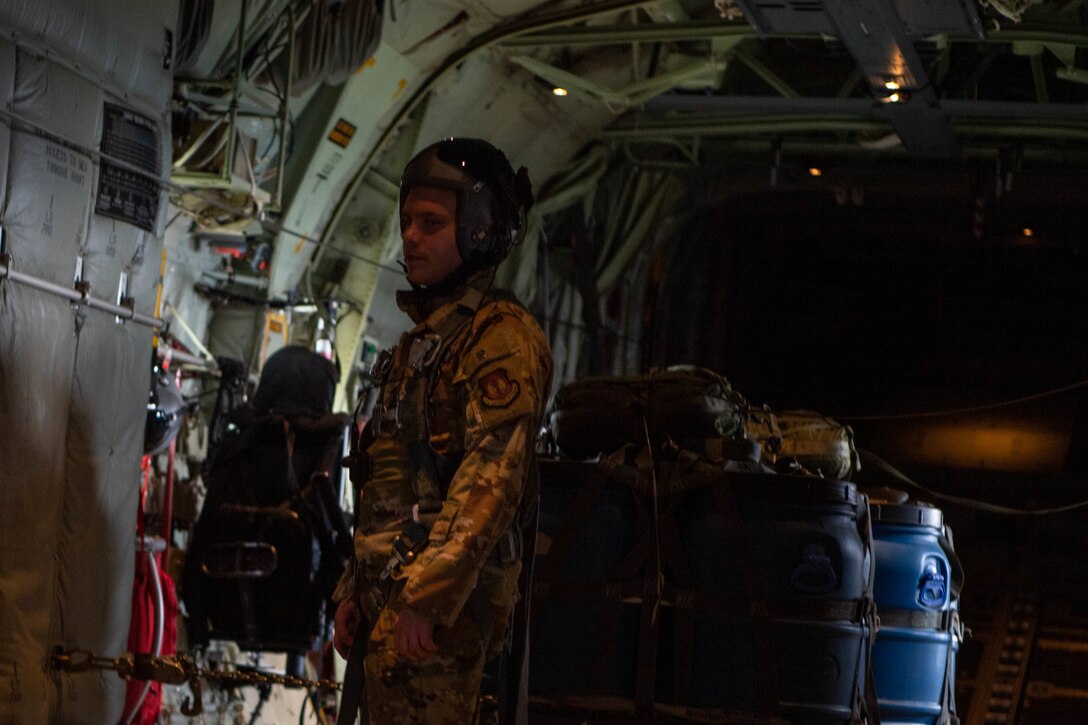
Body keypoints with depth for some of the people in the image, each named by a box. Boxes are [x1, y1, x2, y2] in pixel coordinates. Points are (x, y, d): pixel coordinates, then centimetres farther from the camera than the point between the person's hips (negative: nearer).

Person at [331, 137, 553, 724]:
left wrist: (426, 595, -25)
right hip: (392, 587, 10)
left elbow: (493, 476, -21)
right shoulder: (423, 336, 22)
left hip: (440, 595, -10)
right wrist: (356, 590, 22)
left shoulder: (502, 335, -9)